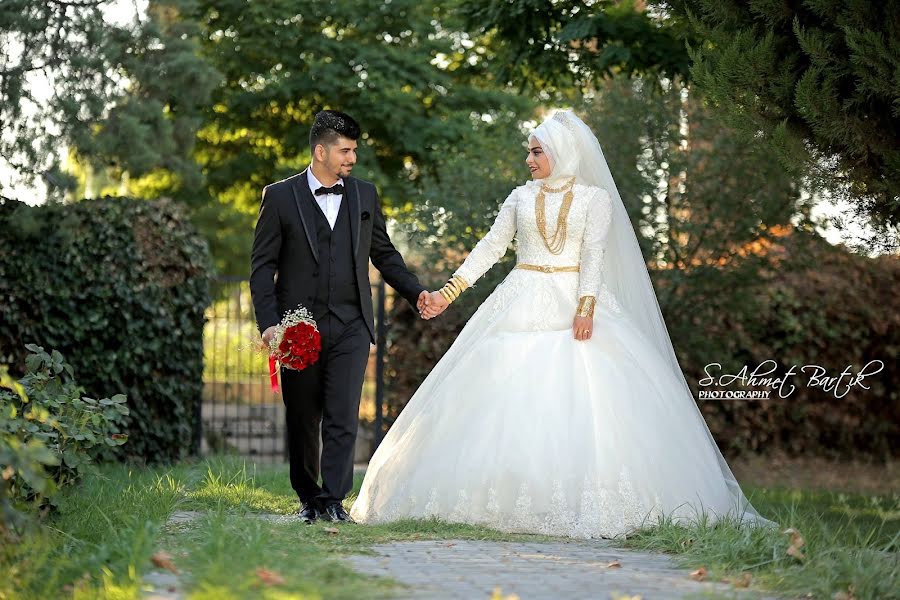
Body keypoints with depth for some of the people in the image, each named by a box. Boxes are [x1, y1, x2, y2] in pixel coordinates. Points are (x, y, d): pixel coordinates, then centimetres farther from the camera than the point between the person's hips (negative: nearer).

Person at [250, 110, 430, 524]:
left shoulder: (365, 195, 11)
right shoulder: (280, 196, 1)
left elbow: (384, 253, 20)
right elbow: (263, 265, 0)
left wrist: (415, 292, 7)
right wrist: (268, 322, -9)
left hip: (351, 326, 1)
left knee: (343, 418, -9)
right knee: (302, 420, 7)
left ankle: (334, 500, -7)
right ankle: (308, 498, 21)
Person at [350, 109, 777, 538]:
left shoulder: (595, 197, 3)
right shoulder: (521, 197, 12)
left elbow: (594, 254, -6)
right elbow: (491, 247, 11)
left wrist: (586, 306, -20)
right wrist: (449, 292, 3)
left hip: (573, 305, -3)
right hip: (523, 306, 3)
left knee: (584, 402, -11)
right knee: (509, 401, -4)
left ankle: (584, 501, -7)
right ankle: (505, 500, -1)